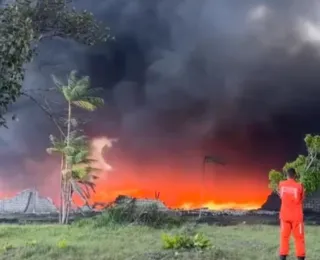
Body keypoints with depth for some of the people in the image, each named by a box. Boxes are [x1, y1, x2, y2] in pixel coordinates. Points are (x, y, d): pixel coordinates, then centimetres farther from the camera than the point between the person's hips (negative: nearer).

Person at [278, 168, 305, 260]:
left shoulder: (281, 184, -1)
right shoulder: (299, 186, -10)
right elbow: (302, 199, 3)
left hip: (284, 215, 3)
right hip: (296, 216, -2)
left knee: (284, 236, 8)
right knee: (299, 237, 5)